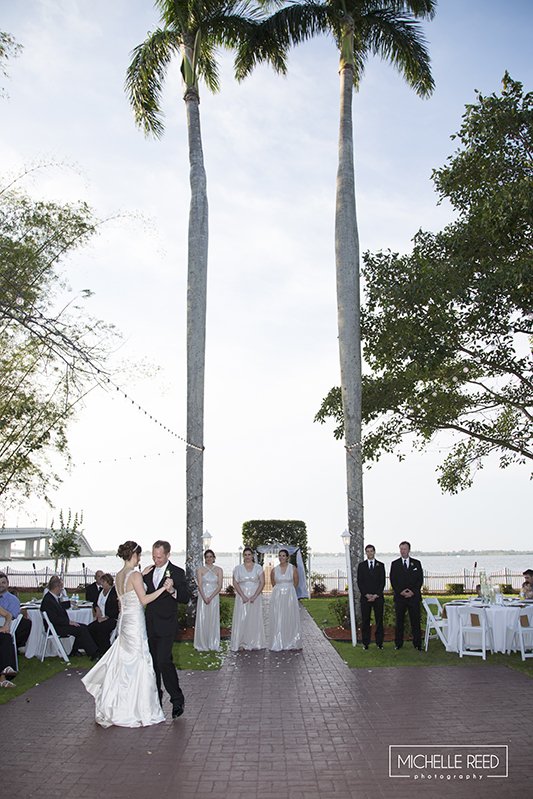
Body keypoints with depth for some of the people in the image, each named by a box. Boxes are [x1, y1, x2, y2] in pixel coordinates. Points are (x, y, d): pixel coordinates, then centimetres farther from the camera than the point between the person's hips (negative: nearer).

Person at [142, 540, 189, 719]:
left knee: (164, 661, -14)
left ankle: (177, 699, -3)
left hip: (166, 625, -6)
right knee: (152, 662, 13)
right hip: (150, 625, 6)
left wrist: (173, 591, -27)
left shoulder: (177, 572, -6)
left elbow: (186, 598, -8)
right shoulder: (148, 571, 9)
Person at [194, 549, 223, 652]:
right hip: (203, 597, -1)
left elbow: (219, 586, -2)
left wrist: (211, 597, -12)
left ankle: (213, 644, 13)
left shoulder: (219, 570, 3)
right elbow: (199, 585, -5)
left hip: (214, 598, 1)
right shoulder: (200, 570, 1)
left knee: (213, 620, 4)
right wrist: (204, 598, -17)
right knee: (202, 620, 0)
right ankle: (202, 644, 9)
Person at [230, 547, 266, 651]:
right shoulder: (238, 568, 3)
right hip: (242, 597, 0)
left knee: (254, 619, 2)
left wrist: (254, 596, -12)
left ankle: (254, 643, 11)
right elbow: (235, 583, -2)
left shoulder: (258, 568, 2)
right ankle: (241, 643, 5)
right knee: (241, 619, -2)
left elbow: (262, 582, -3)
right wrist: (243, 596, -12)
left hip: (255, 597, 0)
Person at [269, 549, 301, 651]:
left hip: (290, 595, -1)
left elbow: (296, 583, 9)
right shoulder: (274, 570, 2)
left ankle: (292, 643, 12)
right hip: (277, 596, 1)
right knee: (277, 620, 0)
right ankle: (277, 645, 6)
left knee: (290, 619, 3)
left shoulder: (293, 569, -3)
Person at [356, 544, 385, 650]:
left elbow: (382, 581, 2)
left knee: (379, 620, 2)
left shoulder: (380, 565, 7)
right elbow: (359, 582, 3)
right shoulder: (361, 565, 8)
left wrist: (376, 595, -8)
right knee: (365, 620, 2)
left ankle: (379, 642, 9)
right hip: (365, 597, 0)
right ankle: (365, 643, 8)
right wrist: (366, 594, -8)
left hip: (378, 597, 0)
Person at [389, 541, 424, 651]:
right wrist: (400, 591, -10)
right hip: (399, 597, 0)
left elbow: (420, 579, 4)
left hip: (414, 596, 0)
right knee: (399, 621, 4)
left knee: (415, 621, 1)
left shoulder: (416, 563, 8)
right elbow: (393, 581, 3)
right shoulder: (395, 564, 7)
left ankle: (417, 644, 8)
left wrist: (413, 592, -8)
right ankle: (398, 643, 11)